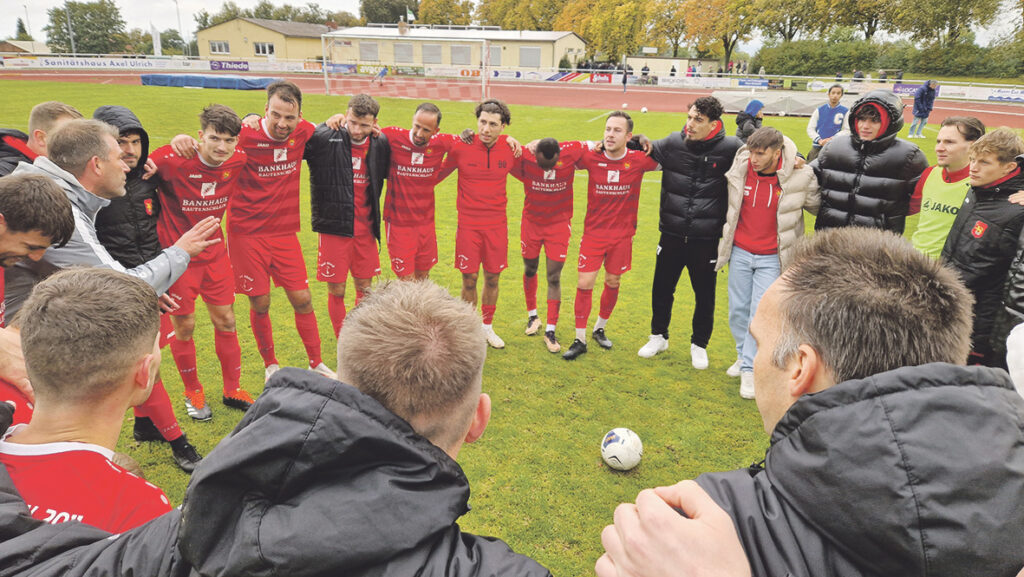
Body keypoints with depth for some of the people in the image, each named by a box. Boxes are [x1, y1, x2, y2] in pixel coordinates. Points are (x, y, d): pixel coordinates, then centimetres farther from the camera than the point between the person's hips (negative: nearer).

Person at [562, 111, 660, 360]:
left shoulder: (639, 160, -10)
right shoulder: (591, 157, -11)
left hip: (623, 234, 1)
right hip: (593, 232, -1)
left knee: (613, 282, 12)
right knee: (584, 283, -4)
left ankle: (600, 328, 36)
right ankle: (580, 340, 10)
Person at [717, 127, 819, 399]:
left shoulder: (800, 176, -12)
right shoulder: (739, 169, -6)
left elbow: (816, 206, 8)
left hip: (771, 257, -2)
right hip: (739, 252, 3)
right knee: (738, 310, 10)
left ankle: (750, 369, 7)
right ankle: (743, 355, 33)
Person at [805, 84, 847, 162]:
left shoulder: (846, 112, 7)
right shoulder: (819, 110, 11)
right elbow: (810, 129, 8)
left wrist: (832, 139, -14)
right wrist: (819, 140, -9)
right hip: (817, 147, 2)